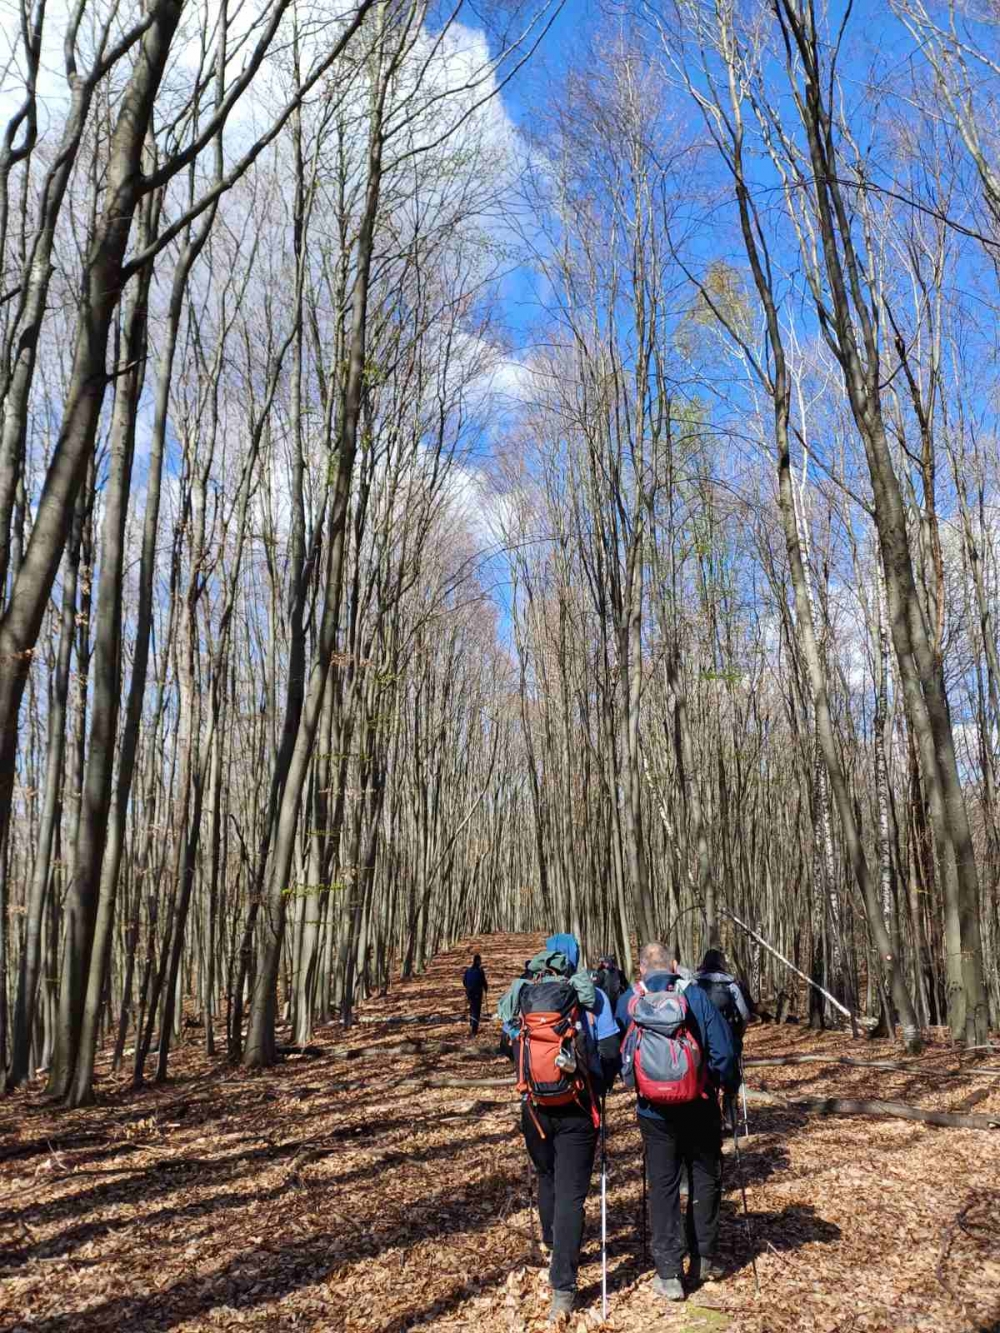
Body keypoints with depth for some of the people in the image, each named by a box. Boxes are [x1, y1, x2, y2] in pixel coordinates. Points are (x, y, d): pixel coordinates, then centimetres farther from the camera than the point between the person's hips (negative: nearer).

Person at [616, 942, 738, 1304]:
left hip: (654, 1111, 1)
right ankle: (703, 1260, 26)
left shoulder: (628, 1003, -5)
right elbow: (723, 1050, -12)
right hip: (699, 1107, -1)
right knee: (705, 1179, 18)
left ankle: (669, 1273, 8)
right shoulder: (695, 996, -11)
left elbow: (616, 1053, 5)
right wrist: (729, 1086, 5)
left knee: (662, 1186, 10)